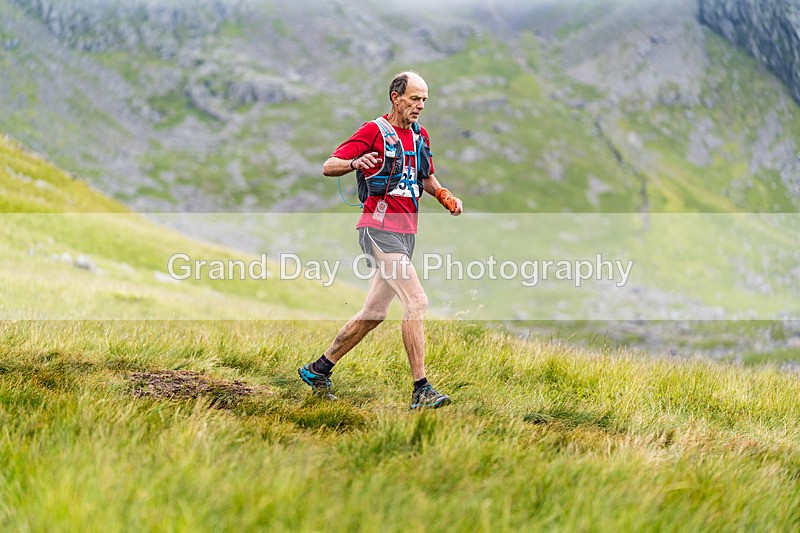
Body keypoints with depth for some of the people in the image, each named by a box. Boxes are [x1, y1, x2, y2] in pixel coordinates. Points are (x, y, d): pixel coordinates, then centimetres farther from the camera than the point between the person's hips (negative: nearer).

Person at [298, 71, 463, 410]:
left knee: (374, 313, 13)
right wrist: (355, 162, -32)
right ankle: (421, 391, -18)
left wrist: (445, 196, 8)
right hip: (379, 228, -9)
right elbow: (328, 167, -11)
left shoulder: (420, 136, 16)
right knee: (416, 302, -19)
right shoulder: (374, 131, -7)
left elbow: (426, 179, 29)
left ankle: (318, 370, 26)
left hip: (405, 233, 9)